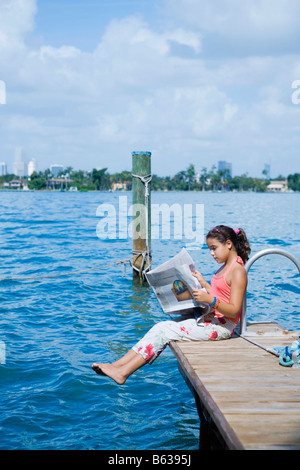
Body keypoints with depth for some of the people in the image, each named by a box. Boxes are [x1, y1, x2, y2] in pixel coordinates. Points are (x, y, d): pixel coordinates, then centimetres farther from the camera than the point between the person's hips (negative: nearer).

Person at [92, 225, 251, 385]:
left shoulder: (238, 271, -13)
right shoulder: (225, 267, 16)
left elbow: (234, 311, -20)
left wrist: (210, 299, -33)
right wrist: (203, 283, 13)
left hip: (221, 326, -9)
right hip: (209, 319, 9)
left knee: (164, 331, -16)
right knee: (161, 327, -5)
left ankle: (123, 373, -16)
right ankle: (117, 365, -11)